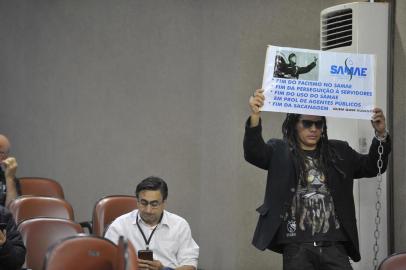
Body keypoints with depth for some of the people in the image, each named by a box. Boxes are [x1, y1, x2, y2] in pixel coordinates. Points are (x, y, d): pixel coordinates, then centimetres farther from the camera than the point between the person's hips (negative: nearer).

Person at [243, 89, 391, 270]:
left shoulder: (338, 152, 16)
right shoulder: (279, 152, 6)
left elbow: (371, 167, 13)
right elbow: (253, 152, -10)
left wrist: (381, 135, -6)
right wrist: (255, 116, -28)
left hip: (334, 246, 2)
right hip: (297, 248, -2)